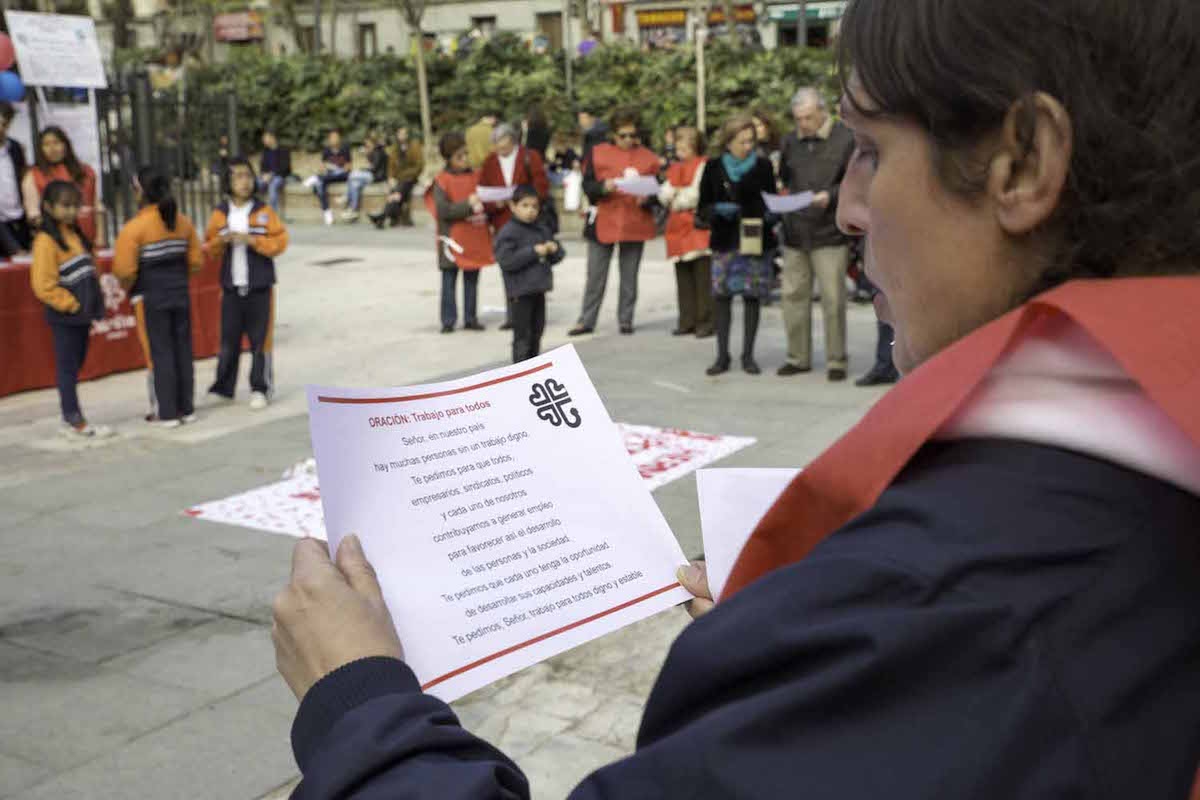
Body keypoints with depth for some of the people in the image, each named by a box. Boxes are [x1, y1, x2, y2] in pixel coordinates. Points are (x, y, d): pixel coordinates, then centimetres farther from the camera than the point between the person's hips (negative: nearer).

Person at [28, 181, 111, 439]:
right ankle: (75, 422, 2)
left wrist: (95, 303, 10)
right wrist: (71, 304, -16)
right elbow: (44, 285, -17)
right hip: (64, 317, -8)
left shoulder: (75, 235, 13)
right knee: (67, 368, -1)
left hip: (81, 315, 8)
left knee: (75, 366, 14)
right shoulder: (46, 240, -12)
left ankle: (70, 418, 22)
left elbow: (89, 271, 21)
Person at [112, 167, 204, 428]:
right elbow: (196, 261, 5)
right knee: (183, 350, 11)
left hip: (150, 297, -5)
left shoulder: (135, 227, -15)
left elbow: (124, 270, -17)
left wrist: (130, 287, 3)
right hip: (180, 294, 5)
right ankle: (186, 408, 18)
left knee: (158, 353, 3)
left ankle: (166, 413, 8)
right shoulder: (183, 222, 2)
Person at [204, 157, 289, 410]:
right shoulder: (220, 213, 6)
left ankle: (261, 389, 8)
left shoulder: (264, 211, -1)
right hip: (231, 287, 2)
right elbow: (209, 247, 9)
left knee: (260, 339, 1)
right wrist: (222, 240, -12)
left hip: (260, 287, -2)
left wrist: (252, 240, -17)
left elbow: (280, 242, -5)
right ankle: (223, 388, 14)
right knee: (229, 339, 5)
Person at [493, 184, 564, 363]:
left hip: (538, 290, 7)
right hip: (521, 292, -7)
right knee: (522, 335, -4)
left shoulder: (542, 229, 11)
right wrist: (533, 251, -21)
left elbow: (557, 255, 18)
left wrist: (554, 249, -7)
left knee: (537, 332, 15)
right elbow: (506, 260, -21)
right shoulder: (508, 232, -10)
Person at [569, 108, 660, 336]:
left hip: (635, 225, 0)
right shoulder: (598, 153, 2)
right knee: (595, 276, 4)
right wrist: (603, 187, -20)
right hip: (603, 223, 0)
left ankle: (625, 320, 17)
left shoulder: (649, 158, 4)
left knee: (629, 277, 7)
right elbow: (587, 185, -1)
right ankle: (586, 320, 12)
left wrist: (646, 199, -15)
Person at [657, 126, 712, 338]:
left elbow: (698, 195, -12)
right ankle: (687, 322, 12)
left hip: (699, 226, -7)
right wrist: (671, 192, -6)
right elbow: (664, 196, 15)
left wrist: (676, 200, -1)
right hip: (678, 227, 7)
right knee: (683, 279, 7)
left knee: (703, 278, -8)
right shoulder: (674, 169, 20)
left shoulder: (703, 165, -2)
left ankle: (705, 322, -5)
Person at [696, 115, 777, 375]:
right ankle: (722, 355, 10)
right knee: (721, 295, 1)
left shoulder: (763, 166, 4)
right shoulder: (713, 167, 4)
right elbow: (703, 208, 5)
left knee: (752, 296, 3)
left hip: (755, 243, 0)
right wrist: (718, 210, -16)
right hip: (724, 241, 0)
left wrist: (770, 215, -10)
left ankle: (748, 355, 12)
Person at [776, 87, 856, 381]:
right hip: (794, 233, 5)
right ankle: (798, 357, 19)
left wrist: (831, 196, -17)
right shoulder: (790, 141, 12)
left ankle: (837, 360, 7)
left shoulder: (844, 139, -3)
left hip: (829, 235, -5)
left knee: (833, 299, -3)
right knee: (793, 295, 7)